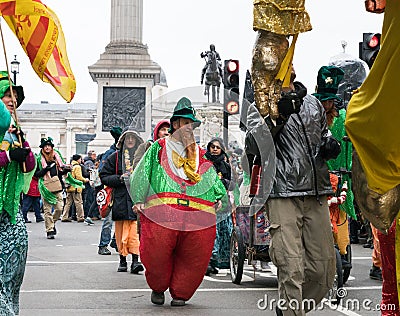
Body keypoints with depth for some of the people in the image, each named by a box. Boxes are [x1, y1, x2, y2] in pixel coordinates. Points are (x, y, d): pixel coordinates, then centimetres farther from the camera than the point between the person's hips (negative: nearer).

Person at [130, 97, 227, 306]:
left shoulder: (201, 154, 26)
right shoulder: (159, 148, 16)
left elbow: (215, 179, 25)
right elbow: (142, 174, 10)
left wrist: (220, 198, 9)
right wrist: (139, 200, 0)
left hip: (199, 214, 3)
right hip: (161, 210, -3)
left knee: (195, 258, -4)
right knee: (156, 251, -9)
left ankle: (180, 293, 16)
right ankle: (158, 288, 19)